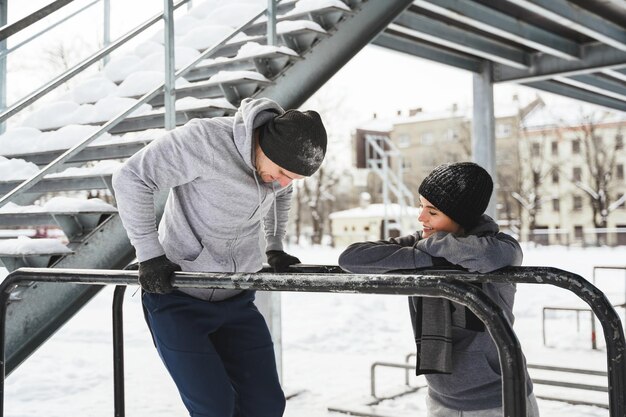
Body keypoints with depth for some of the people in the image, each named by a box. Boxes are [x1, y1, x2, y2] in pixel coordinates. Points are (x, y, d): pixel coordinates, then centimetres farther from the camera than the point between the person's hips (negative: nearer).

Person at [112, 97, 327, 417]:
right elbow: (131, 177, -18)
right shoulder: (205, 141, -26)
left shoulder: (286, 154, -5)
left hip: (237, 301, 6)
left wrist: (275, 247, 13)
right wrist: (149, 253, -18)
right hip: (178, 297, -6)